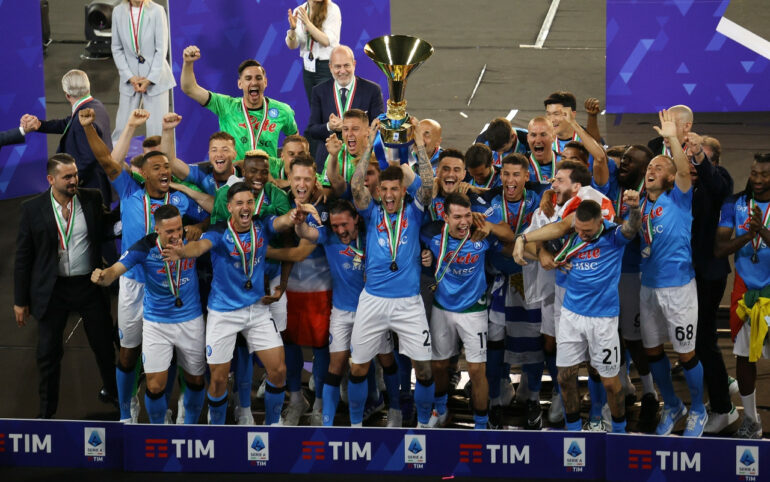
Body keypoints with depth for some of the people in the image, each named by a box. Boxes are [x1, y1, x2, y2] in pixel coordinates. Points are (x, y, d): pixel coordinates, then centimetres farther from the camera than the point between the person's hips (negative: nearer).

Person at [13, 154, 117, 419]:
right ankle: (47, 410, 25)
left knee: (104, 346, 12)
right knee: (48, 353, 8)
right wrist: (20, 300, -1)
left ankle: (114, 392, 36)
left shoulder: (92, 200, -4)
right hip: (52, 290, -1)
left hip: (90, 285, 1)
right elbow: (23, 257, -1)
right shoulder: (32, 208, -5)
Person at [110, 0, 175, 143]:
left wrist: (150, 80, -11)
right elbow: (117, 49, 5)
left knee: (156, 128, -2)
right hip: (130, 78, 2)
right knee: (122, 127, 4)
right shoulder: (118, 12, 0)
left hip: (156, 77, -2)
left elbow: (161, 49, -7)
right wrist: (130, 77, -5)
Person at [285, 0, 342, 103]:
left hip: (327, 67, -4)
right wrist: (292, 28, -18)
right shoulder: (299, 11, 4)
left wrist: (307, 23, -24)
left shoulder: (332, 9, -6)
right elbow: (292, 45, 2)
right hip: (308, 67, 4)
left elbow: (327, 41, -15)